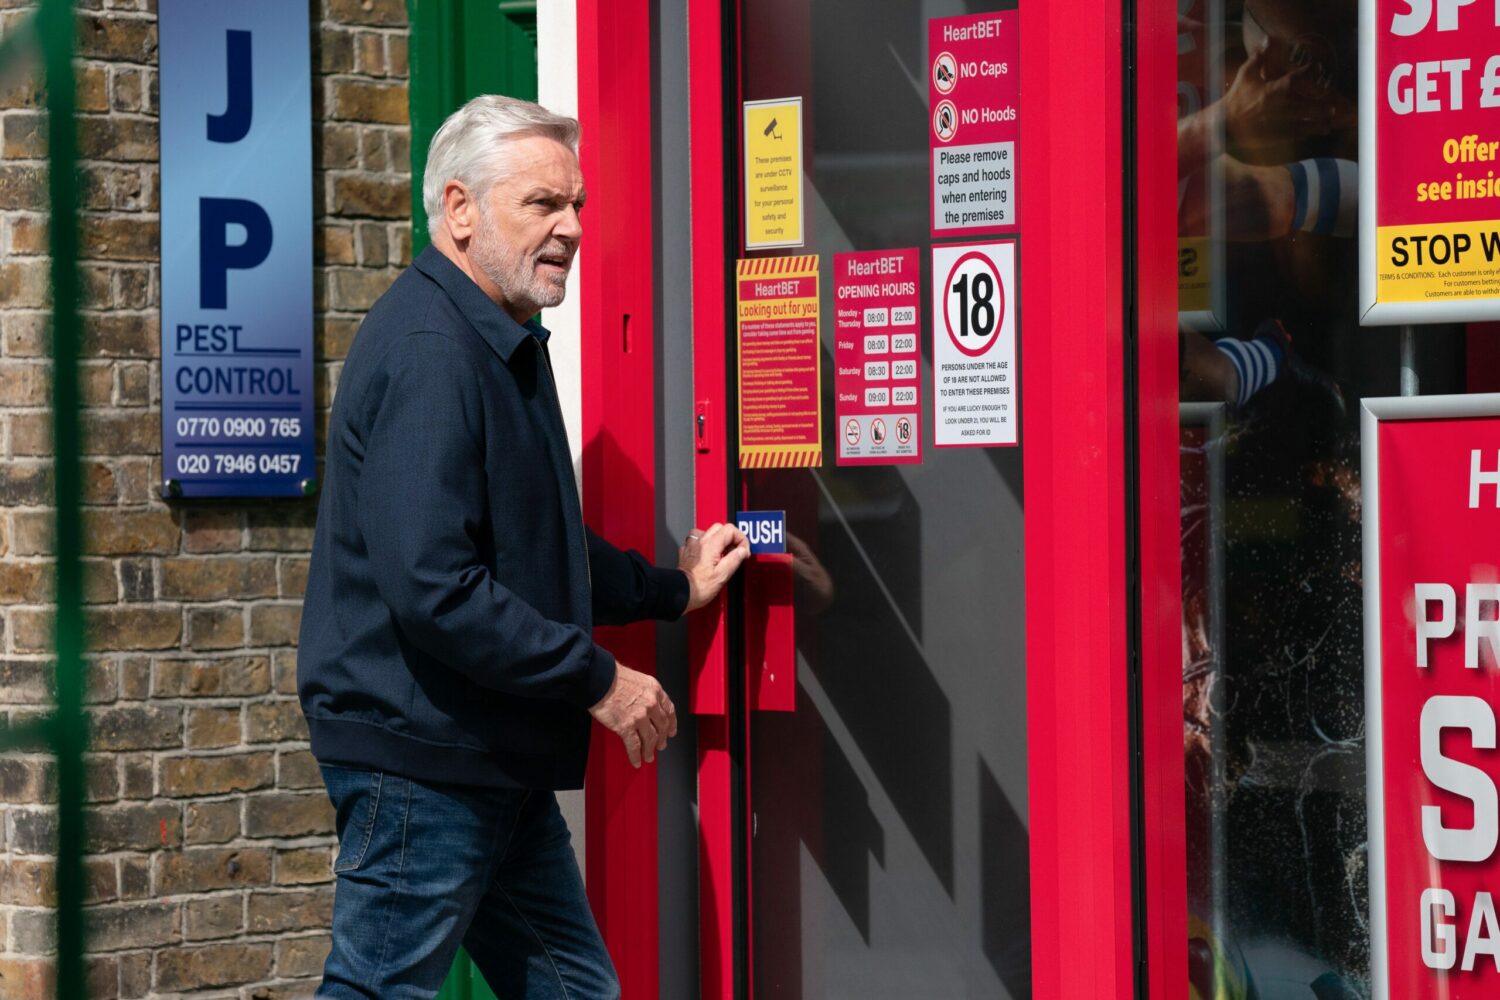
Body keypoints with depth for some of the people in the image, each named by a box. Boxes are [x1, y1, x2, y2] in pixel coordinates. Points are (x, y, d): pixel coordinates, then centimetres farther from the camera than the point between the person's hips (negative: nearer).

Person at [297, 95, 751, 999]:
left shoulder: (504, 343, 17)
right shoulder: (428, 352, -19)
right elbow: (433, 589, -26)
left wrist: (674, 588, 23)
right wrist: (600, 679, -19)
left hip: (502, 767, 11)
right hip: (421, 757, -11)